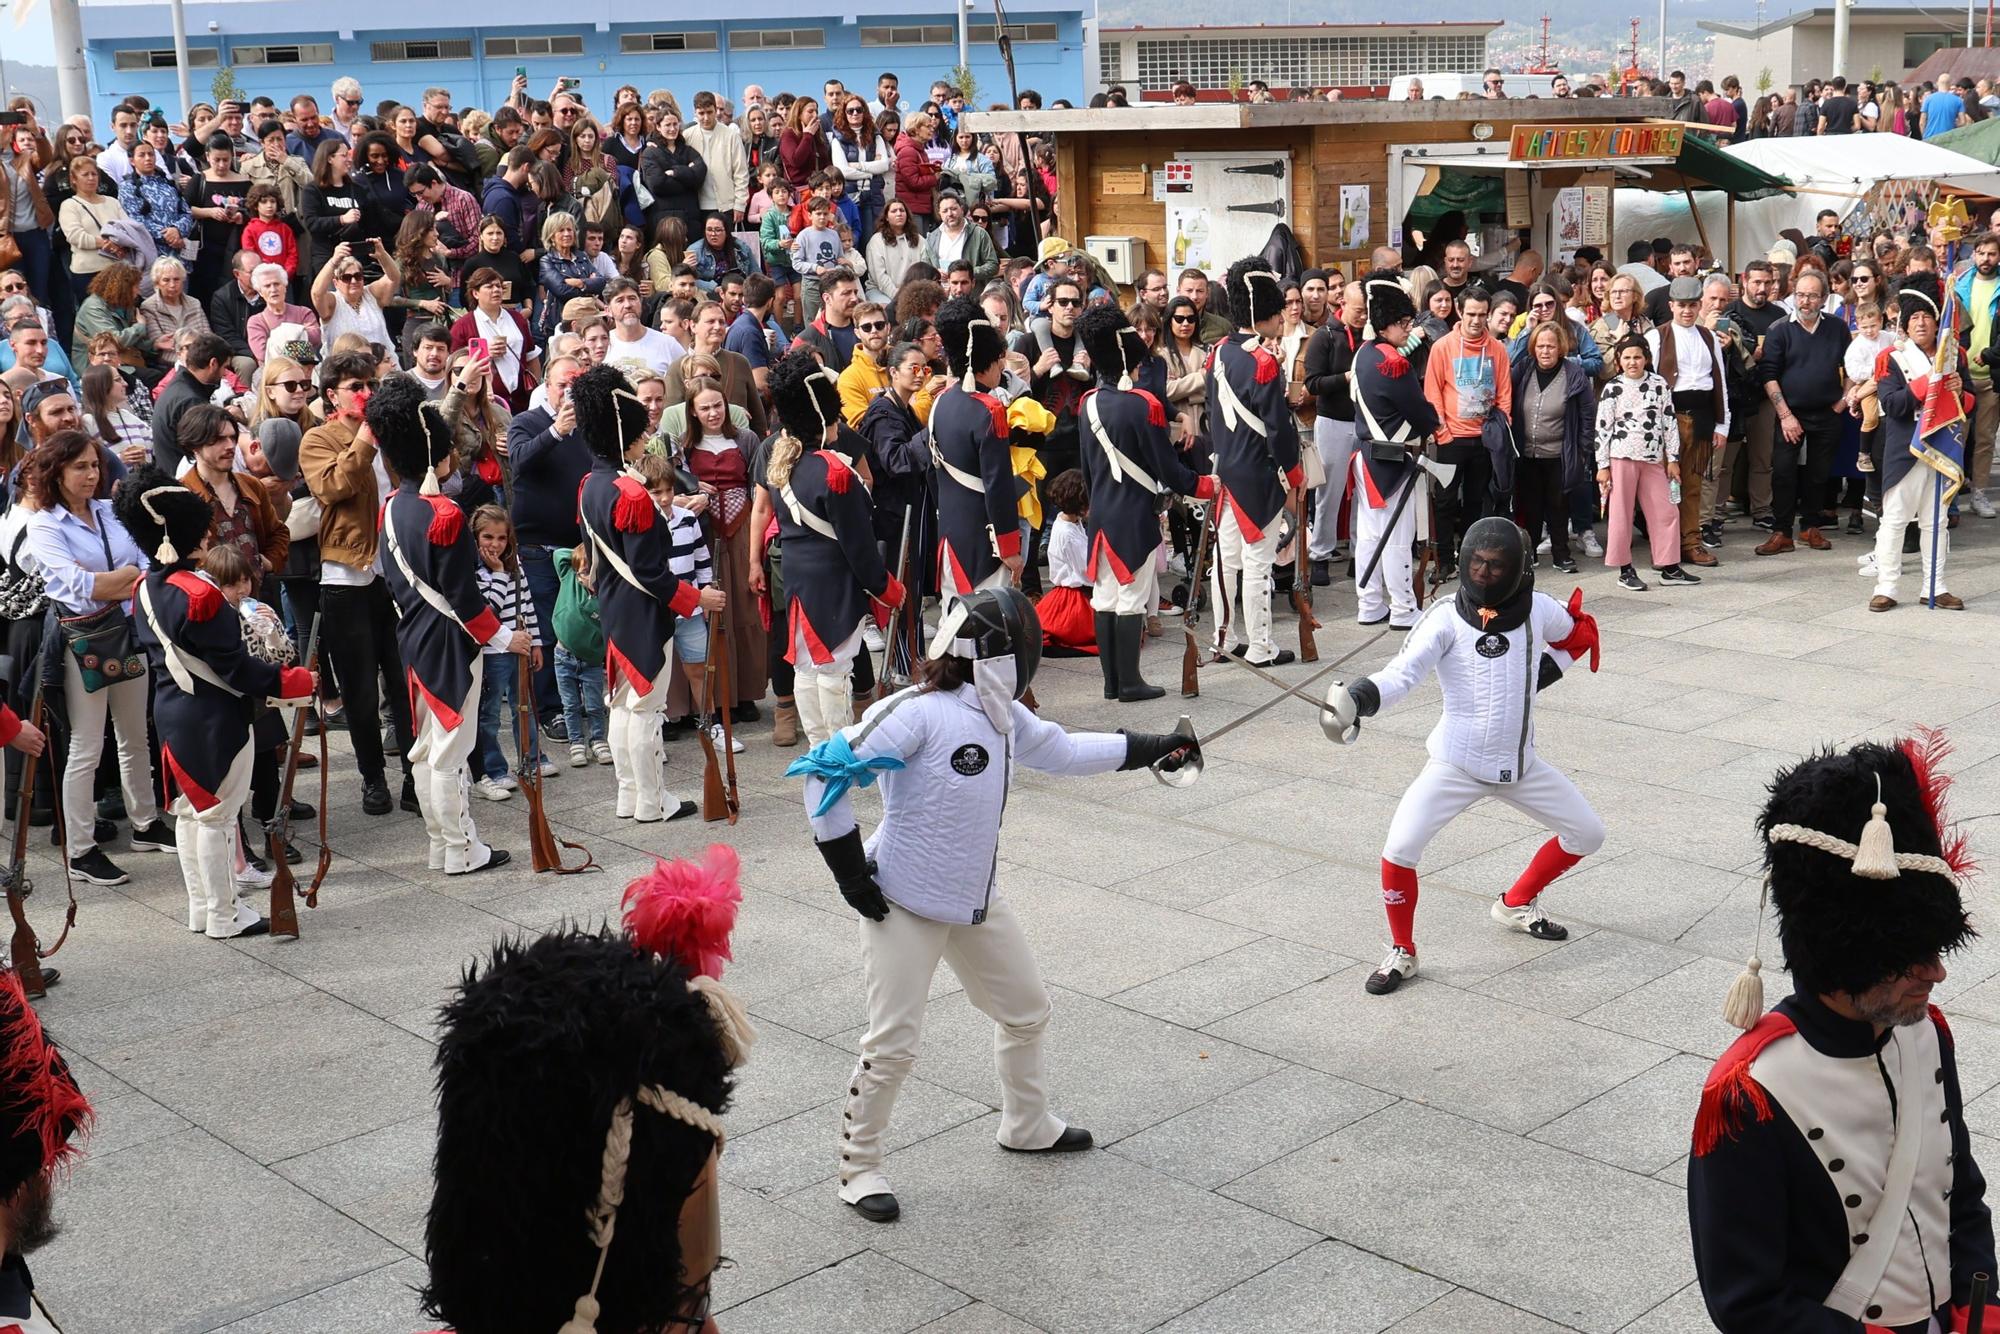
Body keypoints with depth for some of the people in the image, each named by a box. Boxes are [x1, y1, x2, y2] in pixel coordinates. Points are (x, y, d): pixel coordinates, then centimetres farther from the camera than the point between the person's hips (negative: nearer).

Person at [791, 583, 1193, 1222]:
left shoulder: (1002, 714, 1)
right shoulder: (918, 712, -23)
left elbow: (1062, 750, 20)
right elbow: (825, 769, -24)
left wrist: (1148, 749, 19)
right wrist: (849, 869, -20)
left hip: (977, 900, 8)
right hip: (904, 905, -8)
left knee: (1026, 1012, 20)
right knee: (892, 1045, -5)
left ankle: (1027, 1125, 43)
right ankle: (859, 1168, 14)